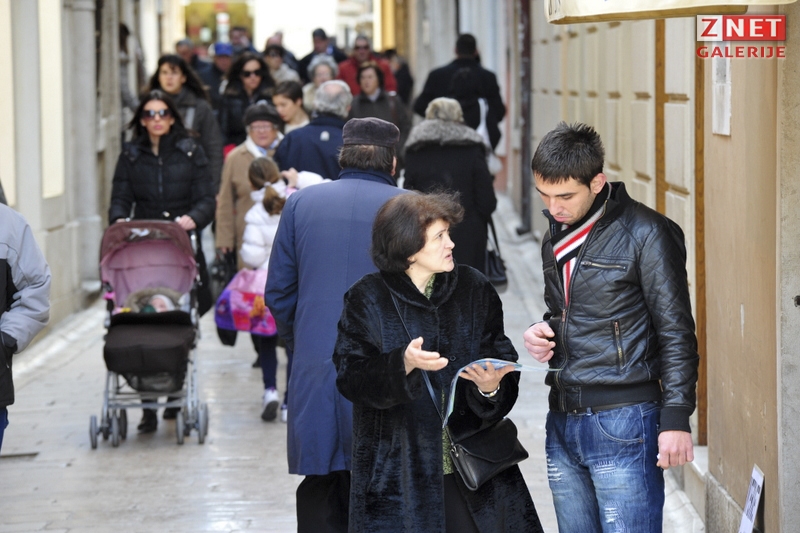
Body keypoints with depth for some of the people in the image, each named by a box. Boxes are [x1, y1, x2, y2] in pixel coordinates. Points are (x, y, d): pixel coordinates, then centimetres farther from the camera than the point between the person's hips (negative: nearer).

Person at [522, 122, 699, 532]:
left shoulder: (644, 234, -8)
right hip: (564, 422, 7)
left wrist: (676, 419, -14)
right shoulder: (556, 237, 15)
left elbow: (675, 333, -9)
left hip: (623, 423, -7)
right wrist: (542, 335, 4)